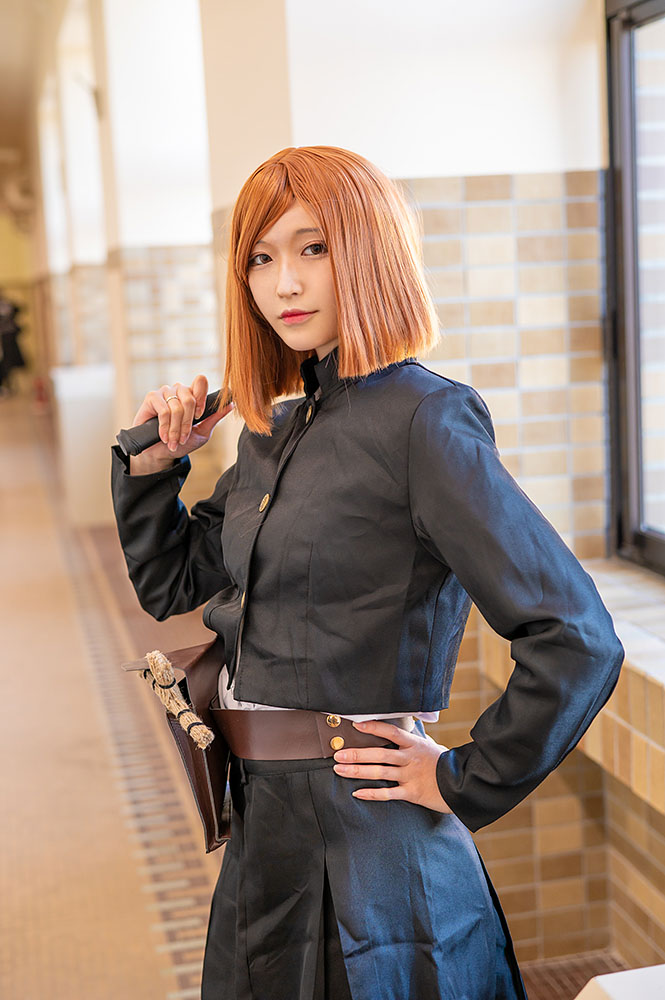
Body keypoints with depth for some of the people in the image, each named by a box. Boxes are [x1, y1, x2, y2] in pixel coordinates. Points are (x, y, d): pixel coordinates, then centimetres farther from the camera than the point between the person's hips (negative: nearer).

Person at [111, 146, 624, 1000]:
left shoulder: (423, 423, -18)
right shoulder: (277, 426, 7)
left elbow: (578, 644, -24)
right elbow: (171, 584, 19)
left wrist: (463, 784, -14)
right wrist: (154, 462, 4)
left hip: (365, 838, -8)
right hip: (264, 830, 8)